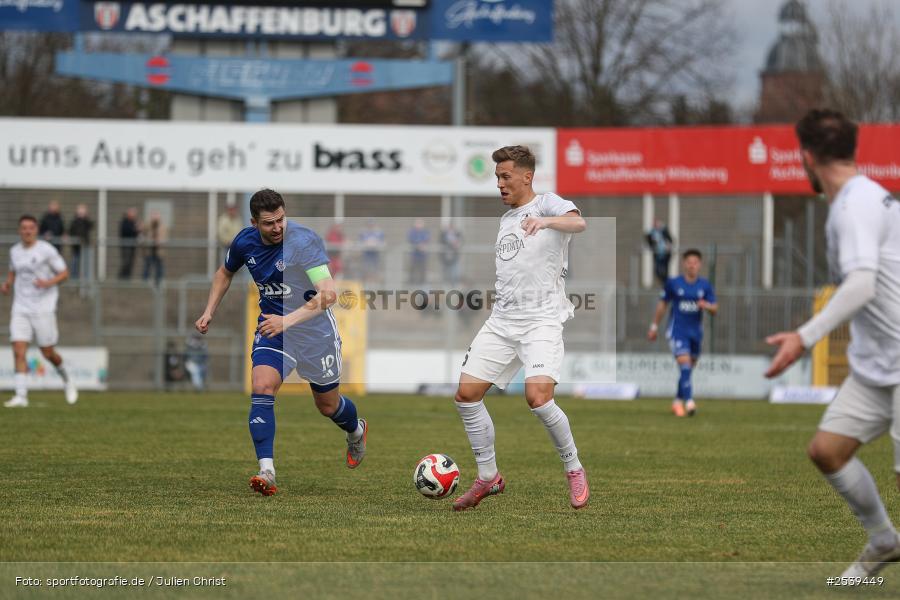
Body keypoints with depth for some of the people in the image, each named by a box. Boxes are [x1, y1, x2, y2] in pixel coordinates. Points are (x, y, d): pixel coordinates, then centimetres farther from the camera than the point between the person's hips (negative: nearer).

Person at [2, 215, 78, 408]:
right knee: (18, 351, -11)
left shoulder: (46, 250, -7)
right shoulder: (15, 251, 8)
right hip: (21, 309, 4)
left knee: (48, 354, 3)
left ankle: (66, 379, 33)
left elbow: (64, 273, -3)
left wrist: (48, 282, -21)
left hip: (43, 309, -4)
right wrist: (7, 283, 5)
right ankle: (21, 395, -12)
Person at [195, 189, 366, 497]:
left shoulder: (305, 241, -26)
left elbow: (329, 294, -34)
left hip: (314, 330, -3)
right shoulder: (245, 243, -7)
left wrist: (288, 320, -43)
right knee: (261, 388, -22)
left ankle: (357, 431, 50)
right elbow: (225, 272, 17)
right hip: (272, 326, 3)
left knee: (327, 406, 13)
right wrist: (209, 312, 8)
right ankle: (267, 471, -26)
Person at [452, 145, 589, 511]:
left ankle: (574, 470, -3)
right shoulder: (505, 220, 22)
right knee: (466, 394, -3)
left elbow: (577, 223, -25)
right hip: (501, 321, 8)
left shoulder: (547, 204, -2)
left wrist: (545, 221, -44)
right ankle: (488, 478, 10)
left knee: (538, 397, -24)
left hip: (542, 319, -8)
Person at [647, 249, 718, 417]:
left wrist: (707, 306, -20)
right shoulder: (673, 283, -3)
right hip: (677, 332, -4)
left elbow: (715, 309, 3)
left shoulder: (705, 286, 3)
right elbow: (662, 304, 7)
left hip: (696, 332, 4)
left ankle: (678, 401, 29)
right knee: (685, 364, -20)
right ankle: (689, 401, -27)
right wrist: (654, 327, 11)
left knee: (688, 368, 11)